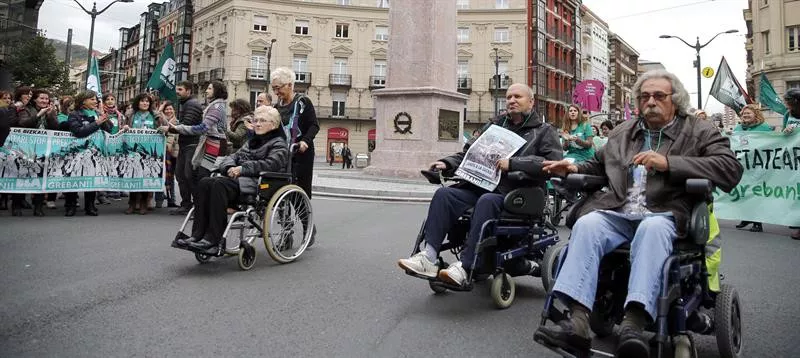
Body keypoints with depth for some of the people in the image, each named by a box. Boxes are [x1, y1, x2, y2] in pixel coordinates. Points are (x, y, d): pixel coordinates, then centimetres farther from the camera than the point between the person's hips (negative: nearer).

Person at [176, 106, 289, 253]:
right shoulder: (251, 141, 30)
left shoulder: (278, 144, 6)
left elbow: (270, 164, -13)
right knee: (205, 182, -19)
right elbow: (234, 156, 22)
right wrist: (230, 167, -2)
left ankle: (212, 240, -34)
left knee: (219, 184, -32)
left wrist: (243, 168, -18)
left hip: (258, 183, -7)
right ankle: (197, 235, -25)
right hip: (239, 180, 7)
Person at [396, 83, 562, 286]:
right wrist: (447, 164, 2)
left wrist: (513, 163, -19)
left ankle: (464, 268, -37)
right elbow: (469, 153, 22)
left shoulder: (544, 132, 9)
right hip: (483, 186, 5)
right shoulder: (495, 126, 24)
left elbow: (553, 162, -9)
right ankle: (428, 256, -28)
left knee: (487, 200, -36)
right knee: (444, 194, -19)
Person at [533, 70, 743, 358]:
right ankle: (577, 320, -40)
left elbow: (731, 169, -4)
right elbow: (599, 166, 39)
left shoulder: (700, 132, 12)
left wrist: (668, 163, -14)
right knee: (587, 223, -29)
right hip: (618, 213, 3)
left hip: (664, 215, -3)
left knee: (652, 228, -38)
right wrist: (573, 169, 16)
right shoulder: (622, 132, 26)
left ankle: (634, 323, -47)